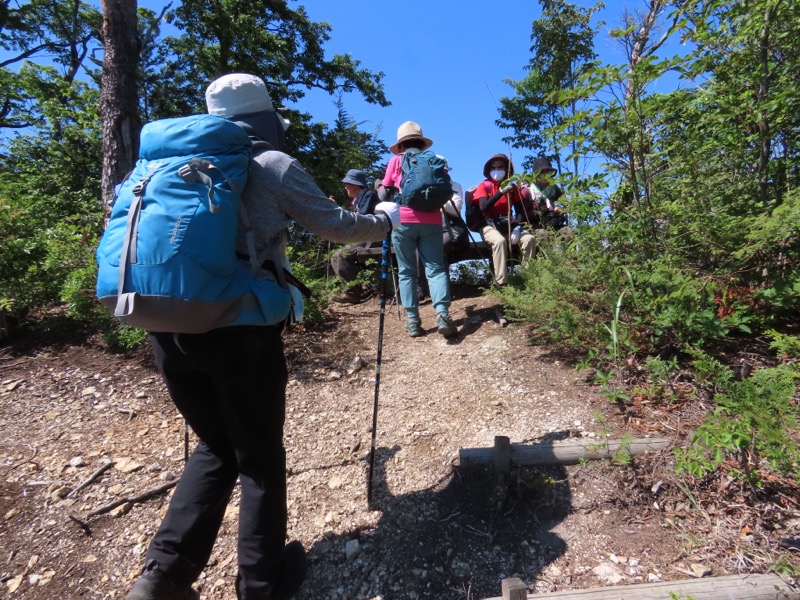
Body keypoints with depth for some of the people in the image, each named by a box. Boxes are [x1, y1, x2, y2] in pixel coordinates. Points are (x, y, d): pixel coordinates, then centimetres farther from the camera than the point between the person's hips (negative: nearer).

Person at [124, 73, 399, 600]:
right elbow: (338, 226, 7)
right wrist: (386, 218, 24)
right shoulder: (273, 164, 3)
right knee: (259, 455, 12)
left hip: (167, 325, 6)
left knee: (216, 447, 23)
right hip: (239, 325, -5)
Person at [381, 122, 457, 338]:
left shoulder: (396, 161, 9)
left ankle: (412, 320, -1)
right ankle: (442, 314, -18)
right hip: (431, 221, 2)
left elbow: (386, 193, 13)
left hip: (403, 221, -1)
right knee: (435, 268, 0)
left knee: (406, 271, 4)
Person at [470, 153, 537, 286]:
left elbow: (520, 211, 6)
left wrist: (517, 228, -12)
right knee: (500, 241, -35)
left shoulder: (513, 187, 11)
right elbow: (483, 207, -18)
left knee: (530, 239, -21)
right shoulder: (484, 185, 0)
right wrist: (501, 192, -25)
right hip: (490, 225, -4)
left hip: (509, 224, 4)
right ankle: (501, 283, -32)